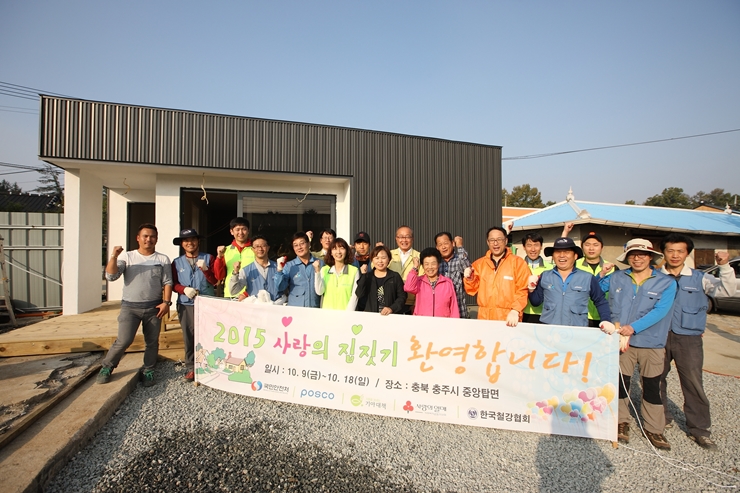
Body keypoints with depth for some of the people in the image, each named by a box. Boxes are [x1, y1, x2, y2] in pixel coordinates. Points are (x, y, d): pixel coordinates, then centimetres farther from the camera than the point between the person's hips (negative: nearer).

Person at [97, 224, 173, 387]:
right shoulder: (127, 257, 4)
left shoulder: (162, 259, 5)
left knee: (152, 342, 7)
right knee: (123, 341, -8)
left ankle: (147, 371, 21)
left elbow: (167, 282, 2)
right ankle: (107, 367, 16)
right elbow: (110, 276, -6)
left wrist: (166, 302, -8)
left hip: (154, 307, 1)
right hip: (130, 306, -1)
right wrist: (114, 256, -18)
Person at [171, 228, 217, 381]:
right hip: (186, 305, 2)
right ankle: (191, 368, 17)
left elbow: (215, 281, 0)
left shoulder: (208, 258, 6)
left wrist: (205, 269, -16)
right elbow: (174, 284, 7)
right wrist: (184, 289, -12)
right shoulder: (177, 262, 10)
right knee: (189, 338, 5)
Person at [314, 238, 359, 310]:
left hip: (345, 313, -2)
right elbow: (319, 292, -4)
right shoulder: (324, 270, 4)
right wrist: (317, 272, -12)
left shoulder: (354, 271, -3)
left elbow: (354, 296, -4)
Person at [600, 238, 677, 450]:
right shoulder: (616, 278, 4)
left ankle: (654, 429, 25)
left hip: (652, 343, -1)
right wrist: (600, 275, -2)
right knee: (621, 383, 10)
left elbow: (660, 311, -13)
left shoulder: (666, 282, -2)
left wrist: (634, 327, -22)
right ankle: (621, 422, 27)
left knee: (652, 387, 9)